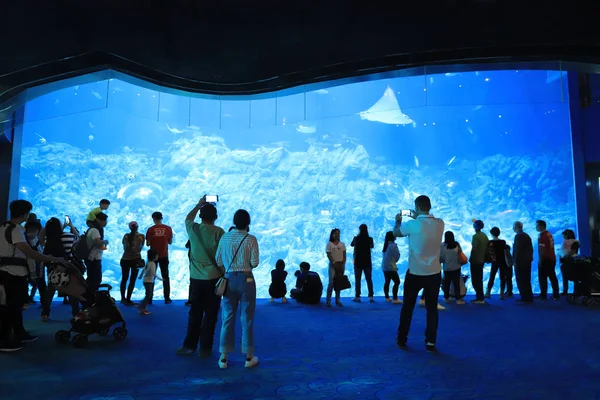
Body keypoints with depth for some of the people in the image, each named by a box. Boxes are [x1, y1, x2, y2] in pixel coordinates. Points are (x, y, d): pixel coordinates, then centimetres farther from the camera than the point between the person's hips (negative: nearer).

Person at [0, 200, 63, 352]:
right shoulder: (15, 230, -18)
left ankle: (19, 334, 25)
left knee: (16, 304, 16)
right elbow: (29, 252, -25)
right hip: (13, 273, -10)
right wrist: (53, 259, -22)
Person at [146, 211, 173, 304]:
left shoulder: (150, 229, -9)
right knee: (165, 277, 9)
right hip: (164, 256, 1)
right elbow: (170, 242, 1)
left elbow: (148, 244, -8)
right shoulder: (168, 228, -5)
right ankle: (167, 298, 7)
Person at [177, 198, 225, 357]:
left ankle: (189, 345, 21)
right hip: (213, 278, -3)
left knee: (194, 313, 14)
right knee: (210, 314, 6)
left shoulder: (193, 229, -1)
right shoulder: (218, 232, -10)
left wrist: (199, 204, 33)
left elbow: (188, 218, 23)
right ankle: (205, 348, 11)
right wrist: (224, 275, 2)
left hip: (196, 278, 3)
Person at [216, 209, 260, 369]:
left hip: (229, 280, 3)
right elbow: (255, 263, -9)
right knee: (247, 319, 7)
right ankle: (249, 357, 16)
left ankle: (224, 358, 16)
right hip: (246, 280, -3)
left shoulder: (224, 237, 1)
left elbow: (218, 261, 1)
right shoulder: (251, 239, -8)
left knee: (228, 318, 11)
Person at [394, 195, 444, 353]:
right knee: (432, 308, 10)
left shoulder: (412, 225, -16)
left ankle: (401, 340, 23)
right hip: (434, 273, 3)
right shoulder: (439, 224, -4)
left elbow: (396, 232, 4)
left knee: (407, 307, 12)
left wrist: (398, 220, 23)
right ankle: (431, 343, 12)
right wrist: (418, 218, 29)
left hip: (415, 273, -2)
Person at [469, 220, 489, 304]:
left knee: (475, 280, -2)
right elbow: (487, 247, 11)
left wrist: (471, 259, -11)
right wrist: (483, 257, 17)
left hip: (475, 261, -8)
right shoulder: (485, 236, 7)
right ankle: (479, 297, 20)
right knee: (479, 280, 15)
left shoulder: (476, 236, -17)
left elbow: (473, 248, -20)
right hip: (482, 260, 8)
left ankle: (480, 298, -2)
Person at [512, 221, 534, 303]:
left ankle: (525, 298, -3)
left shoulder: (518, 236, -13)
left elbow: (517, 249, -19)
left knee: (521, 281, -3)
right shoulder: (527, 236, 13)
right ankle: (529, 297, 19)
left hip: (520, 261, -9)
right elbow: (531, 249, 16)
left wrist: (515, 261, -16)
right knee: (526, 280, 14)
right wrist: (530, 258, 19)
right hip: (527, 261, 9)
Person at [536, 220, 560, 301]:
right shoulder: (550, 234, 15)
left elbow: (541, 249, -18)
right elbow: (550, 247, 18)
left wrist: (540, 260, -16)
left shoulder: (542, 235, -13)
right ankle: (556, 295, 10)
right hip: (552, 258, 8)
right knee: (553, 277, 9)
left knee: (543, 278, -3)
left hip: (545, 259, -8)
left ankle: (543, 295, -2)